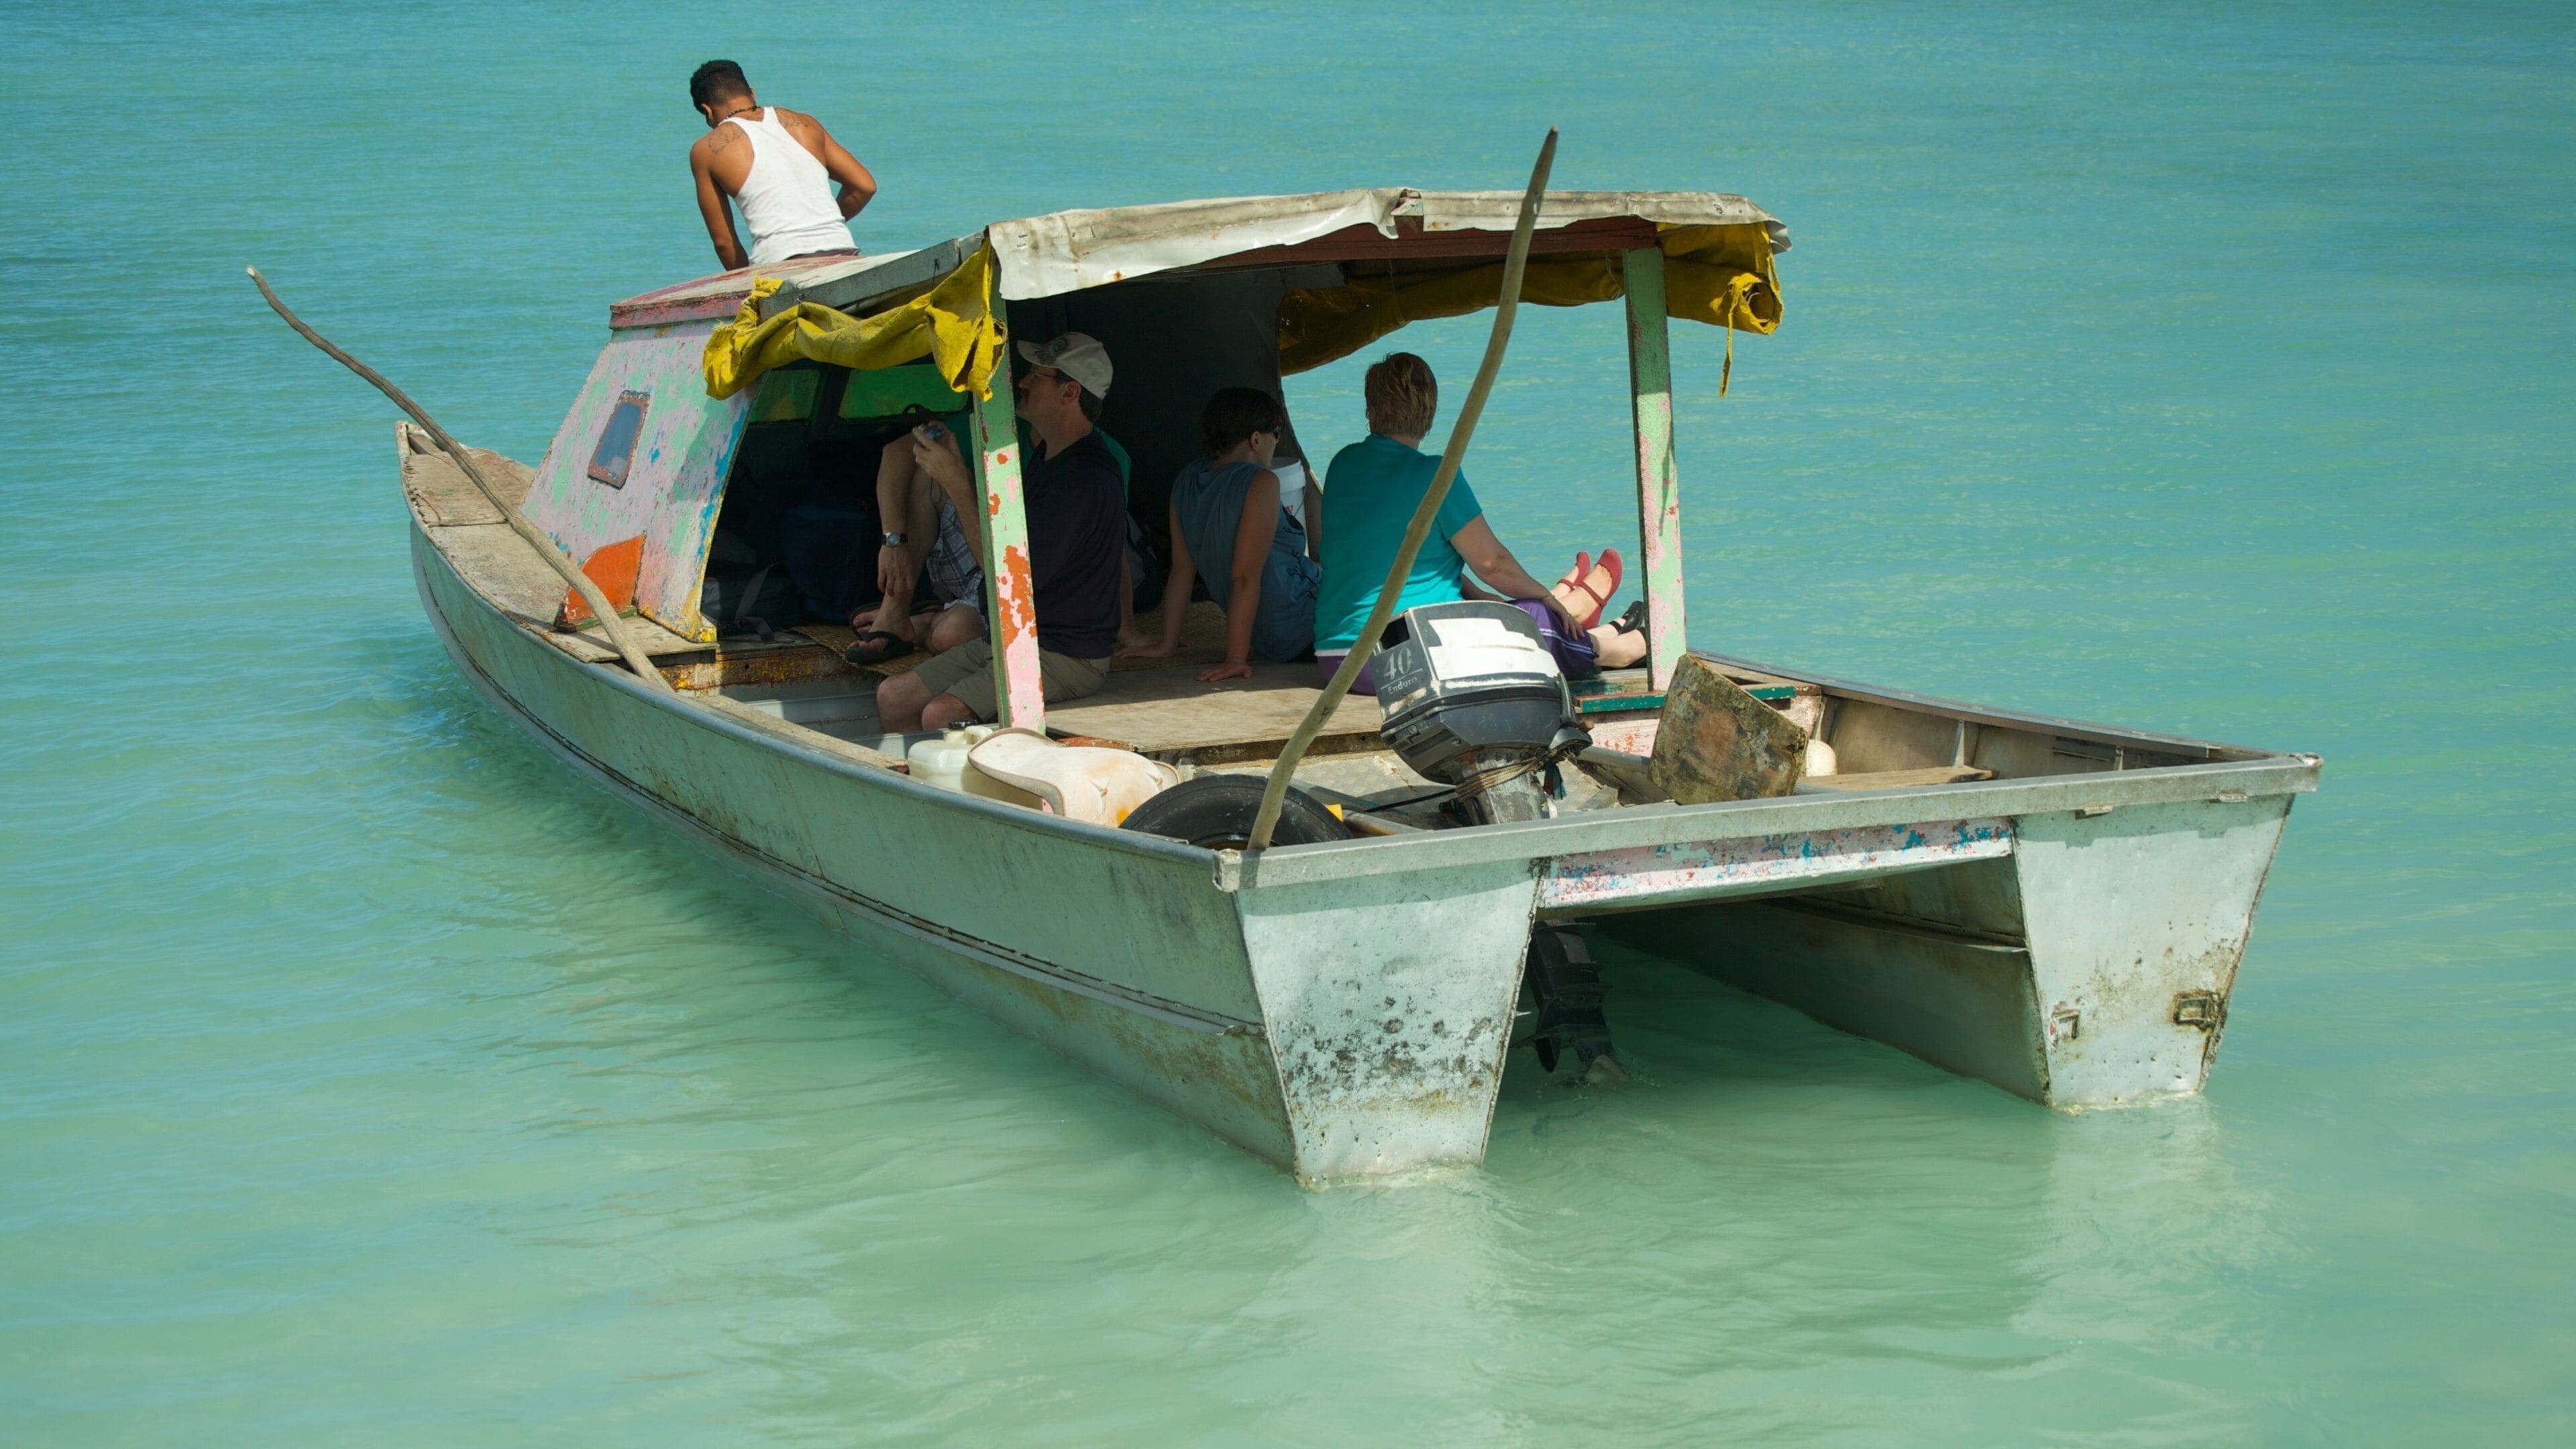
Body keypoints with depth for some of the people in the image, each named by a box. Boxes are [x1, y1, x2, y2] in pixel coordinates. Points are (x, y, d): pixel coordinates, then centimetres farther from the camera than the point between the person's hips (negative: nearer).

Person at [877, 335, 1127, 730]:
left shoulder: (1084, 479, -22)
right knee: (893, 697, 1)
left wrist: (957, 484, -19)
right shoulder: (1047, 456, 13)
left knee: (941, 715, -28)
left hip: (1066, 657, -10)